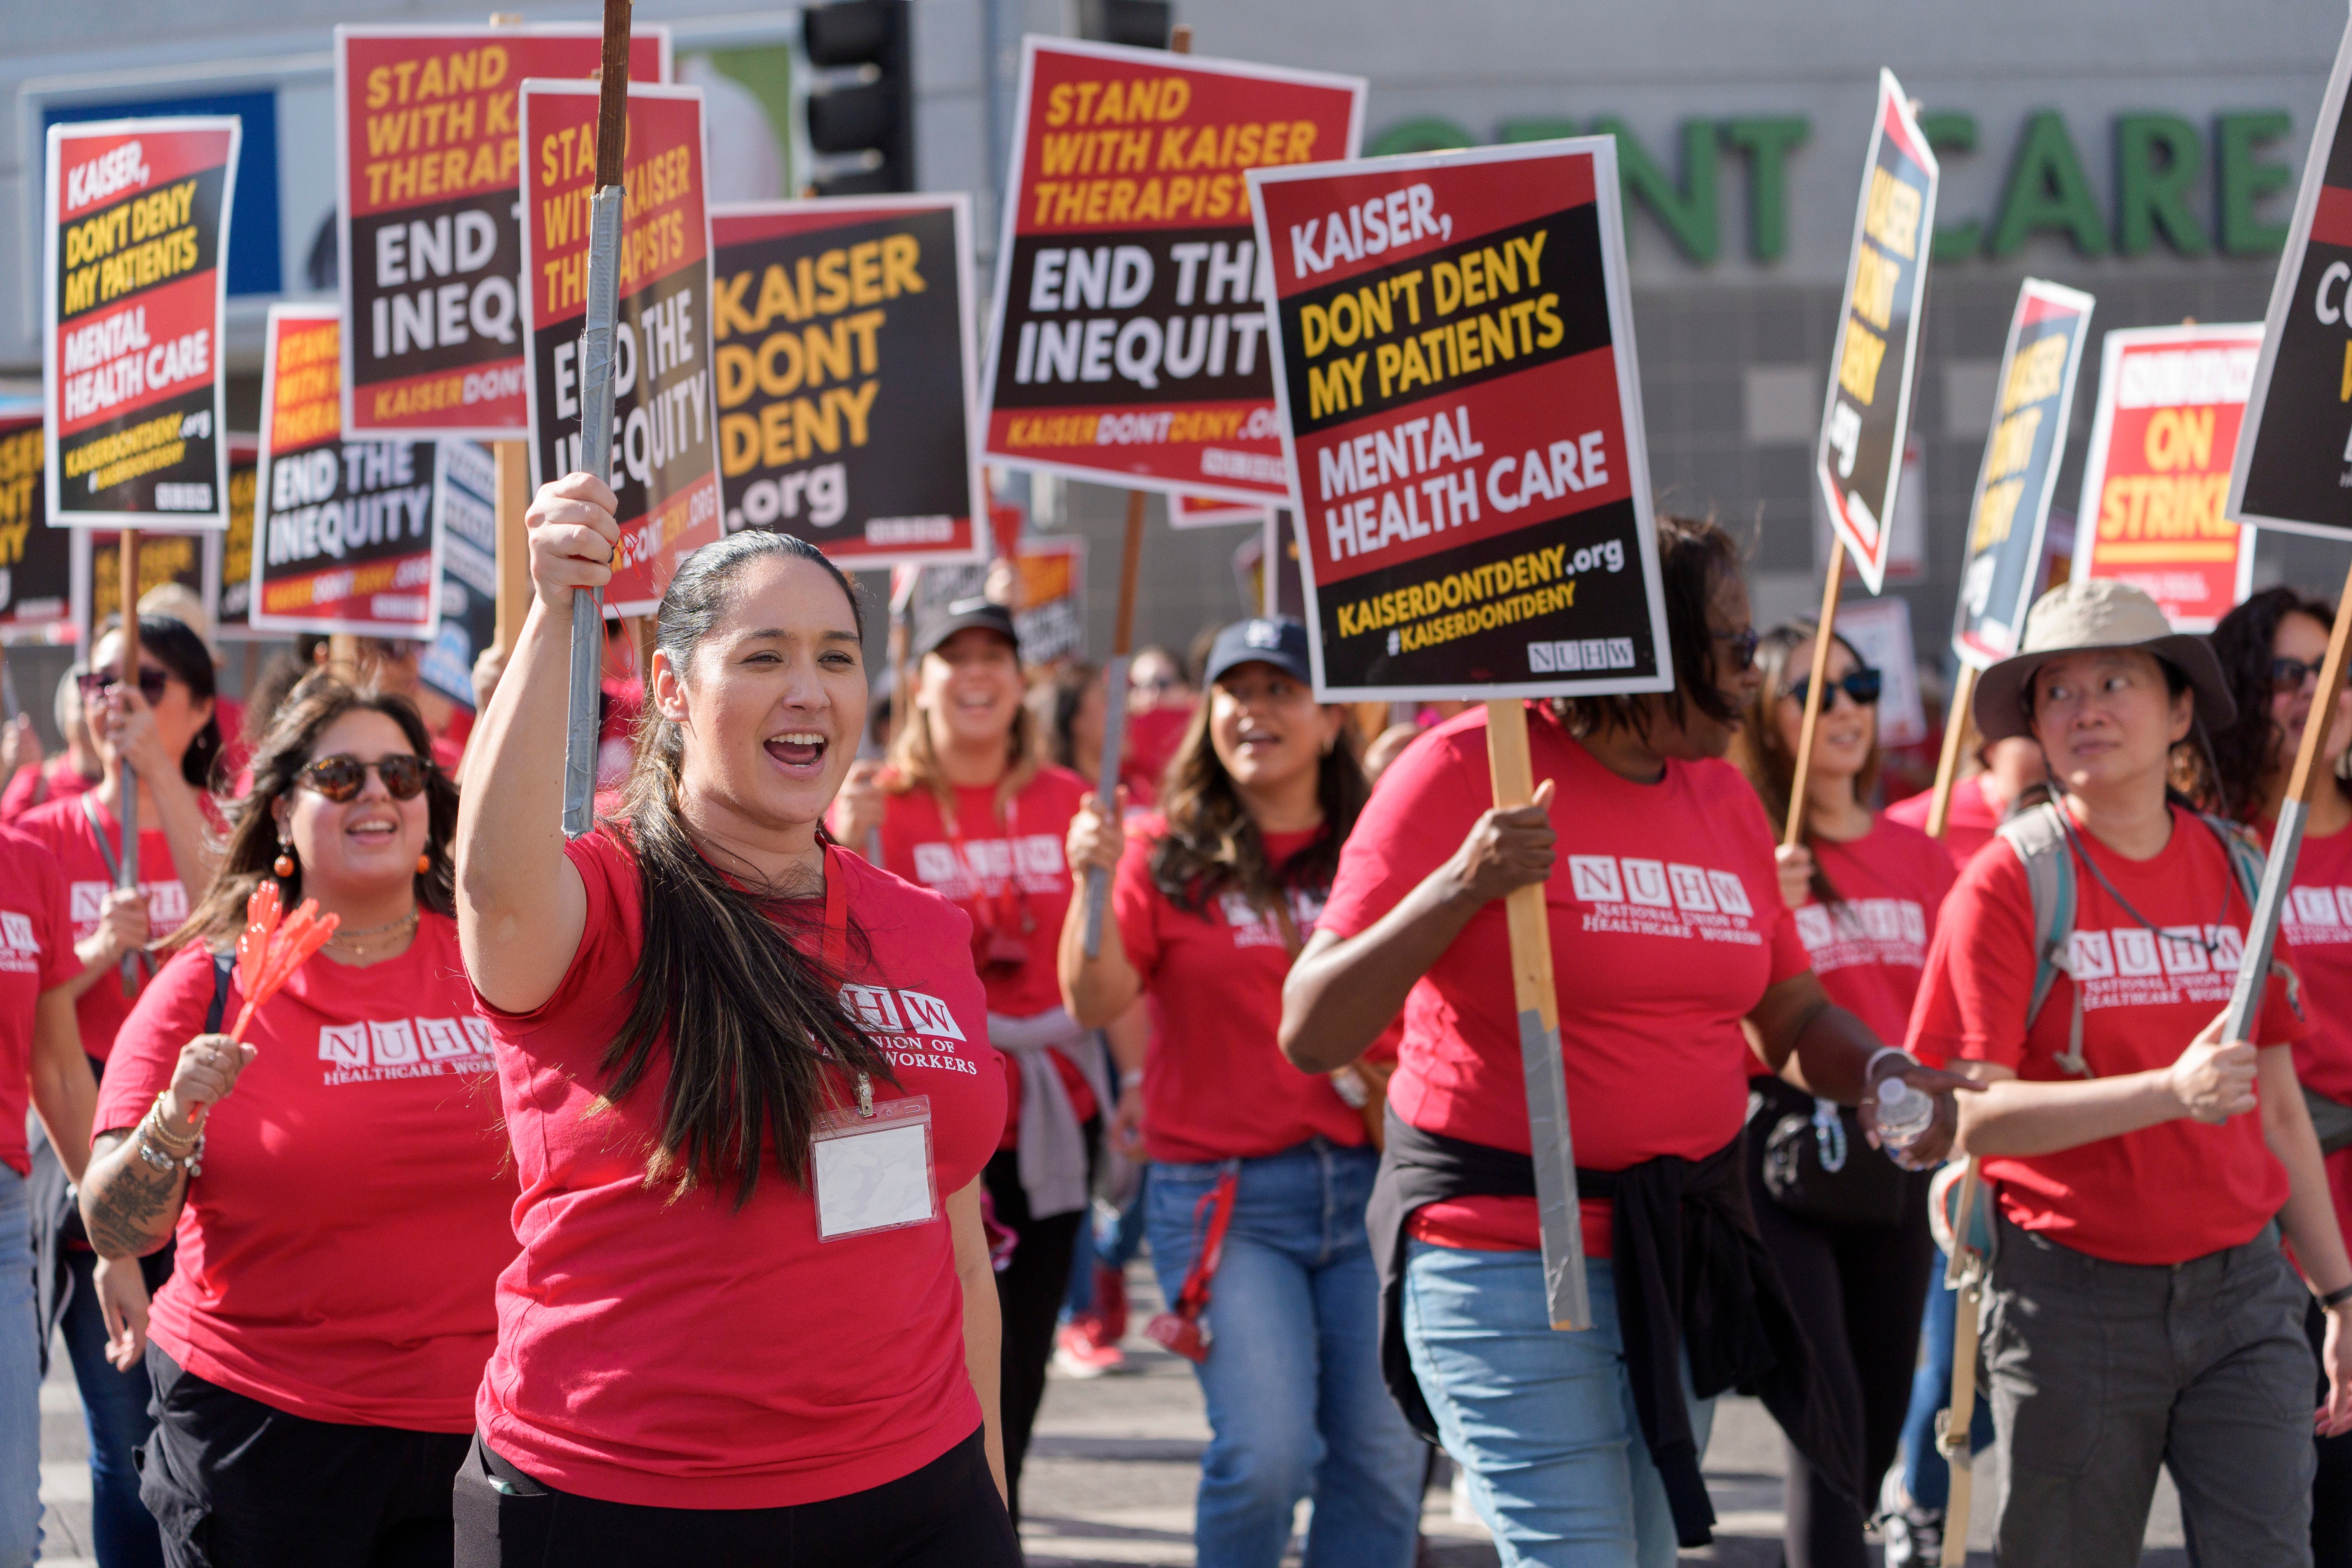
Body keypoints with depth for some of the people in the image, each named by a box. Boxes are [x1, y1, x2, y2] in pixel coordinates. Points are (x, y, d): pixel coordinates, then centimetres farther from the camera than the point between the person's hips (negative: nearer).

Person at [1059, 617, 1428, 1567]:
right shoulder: (1168, 853, 2)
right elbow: (1095, 1005, -9)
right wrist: (1097, 881, -22)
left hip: (1369, 1181, 3)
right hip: (1222, 1191, -3)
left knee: (1384, 1452, -1)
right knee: (1265, 1449, -14)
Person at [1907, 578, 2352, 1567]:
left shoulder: (2232, 870, 9)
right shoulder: (2010, 883, -6)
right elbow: (1973, 1114, -15)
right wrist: (2171, 1092, -25)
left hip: (2243, 1290, 4)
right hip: (2074, 1294, -3)